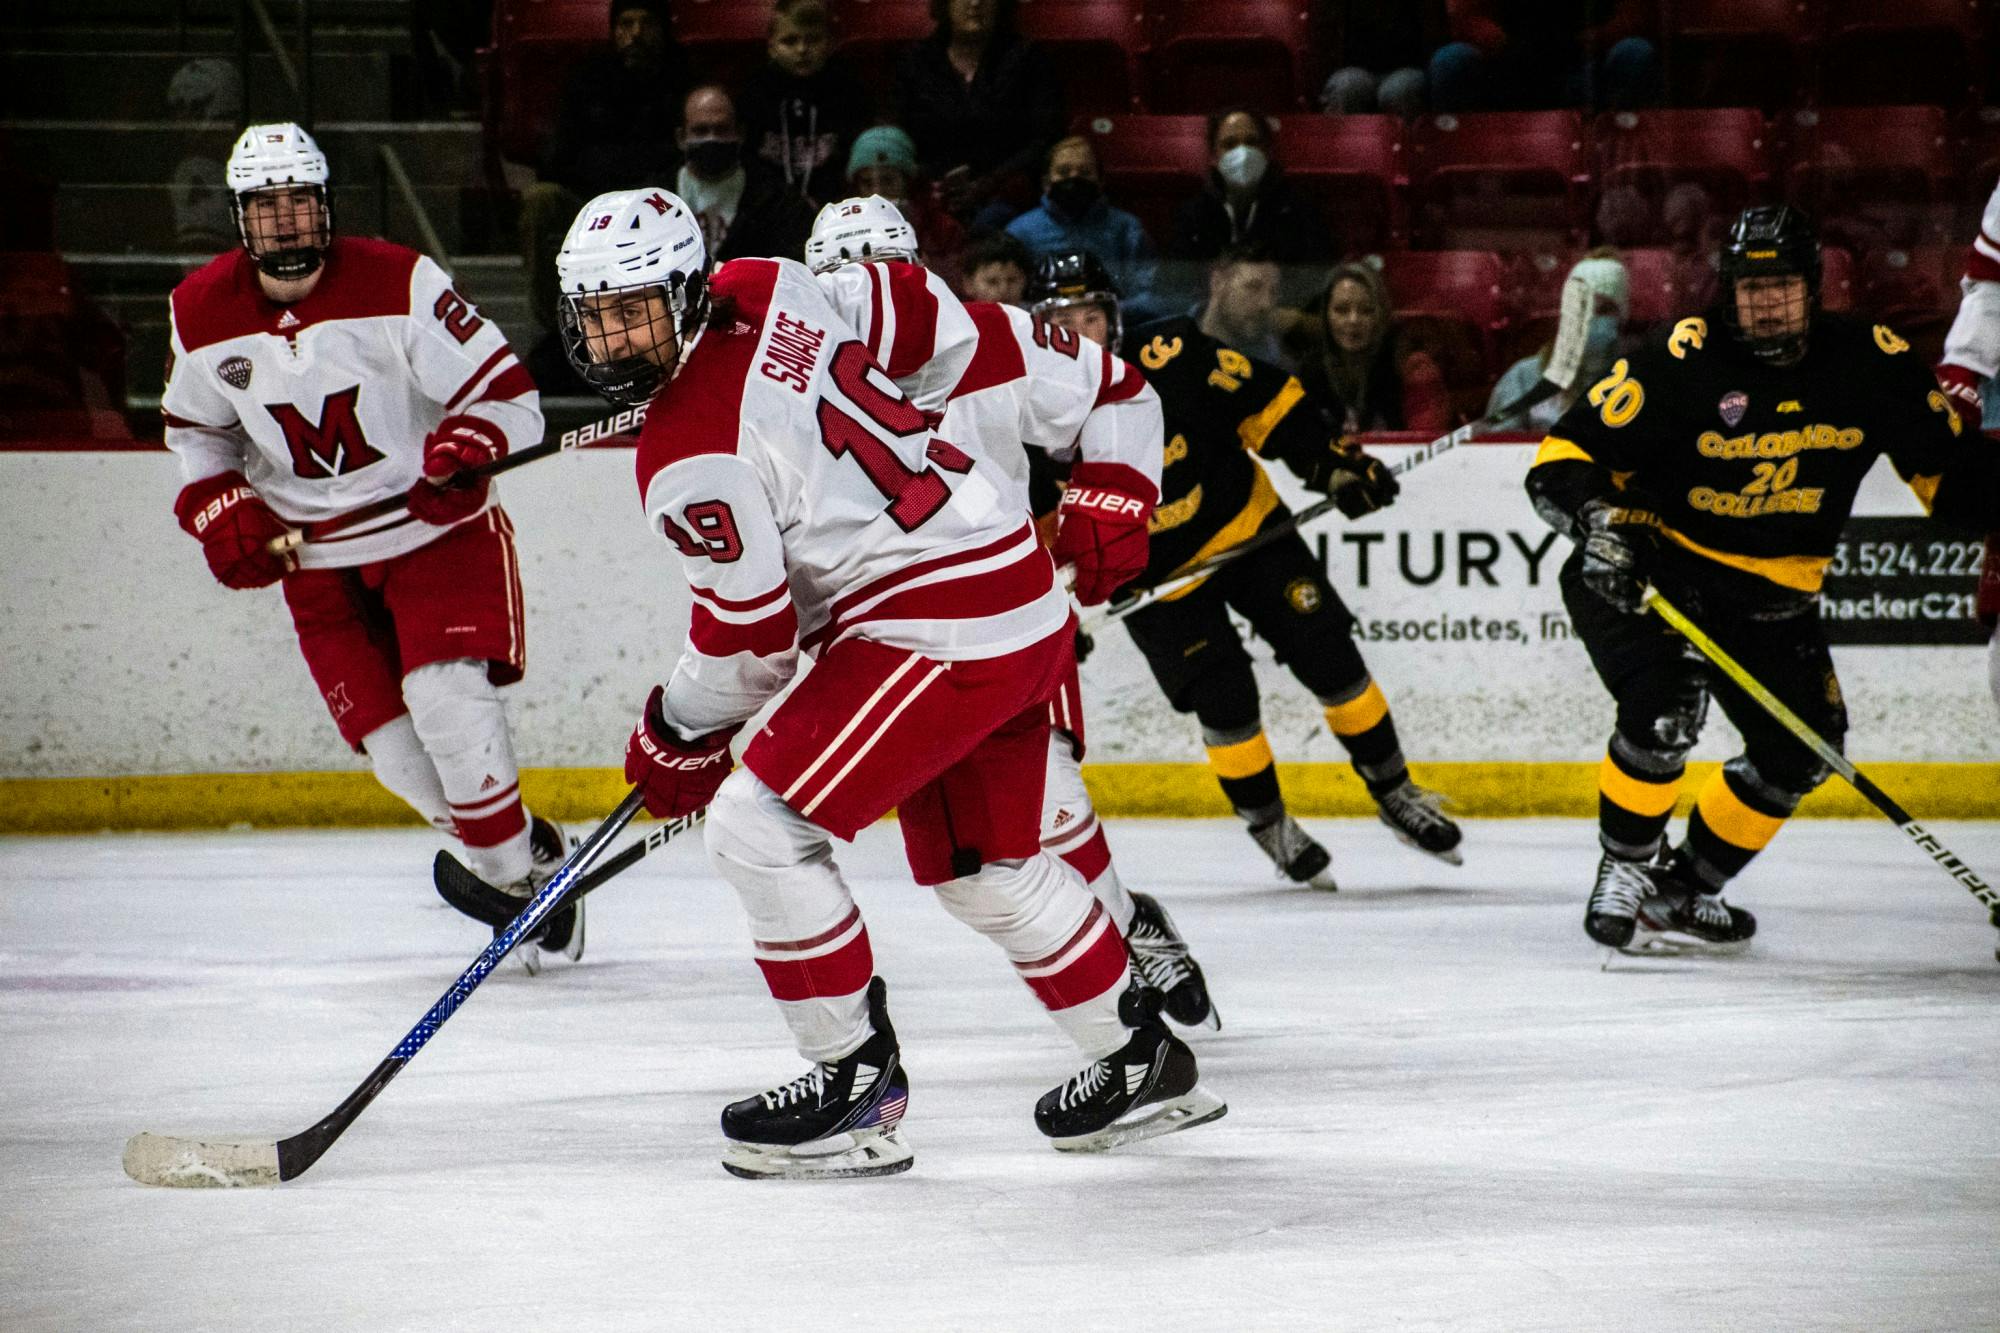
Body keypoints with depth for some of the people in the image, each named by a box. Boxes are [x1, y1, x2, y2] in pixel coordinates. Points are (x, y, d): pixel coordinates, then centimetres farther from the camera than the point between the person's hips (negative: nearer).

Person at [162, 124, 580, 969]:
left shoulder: (398, 283, -16)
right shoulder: (201, 314, -3)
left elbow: (505, 393, -14)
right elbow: (195, 427, 14)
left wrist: (461, 454, -32)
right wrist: (220, 510, -2)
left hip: (435, 527, -4)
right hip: (318, 555, 4)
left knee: (445, 698, -23)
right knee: (390, 744, -5)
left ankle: (520, 859, -7)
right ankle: (524, 869, 13)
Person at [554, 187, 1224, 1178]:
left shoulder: (689, 454, -17)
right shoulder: (769, 290, 5)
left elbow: (753, 636, -11)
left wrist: (678, 738, 6)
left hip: (938, 629, -10)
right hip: (1024, 602, 10)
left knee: (756, 826, -9)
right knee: (981, 864, 23)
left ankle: (857, 1082, -4)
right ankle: (1142, 1061, 35)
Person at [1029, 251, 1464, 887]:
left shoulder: (1168, 358, -25)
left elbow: (1265, 403, -14)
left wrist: (1329, 463, -17)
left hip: (1243, 524, 0)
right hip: (1152, 574, 0)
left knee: (1328, 657, 0)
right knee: (1224, 697, -7)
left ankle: (1394, 791, 20)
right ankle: (1267, 822, 19)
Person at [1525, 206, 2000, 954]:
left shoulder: (1870, 364, -7)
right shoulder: (1683, 361, -19)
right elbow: (1566, 454, -18)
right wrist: (1596, 519, -35)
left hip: (1769, 593, 5)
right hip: (1645, 568, -5)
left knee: (1802, 746, 0)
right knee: (1665, 704, -28)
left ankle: (1685, 888, 17)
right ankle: (1626, 869, -6)